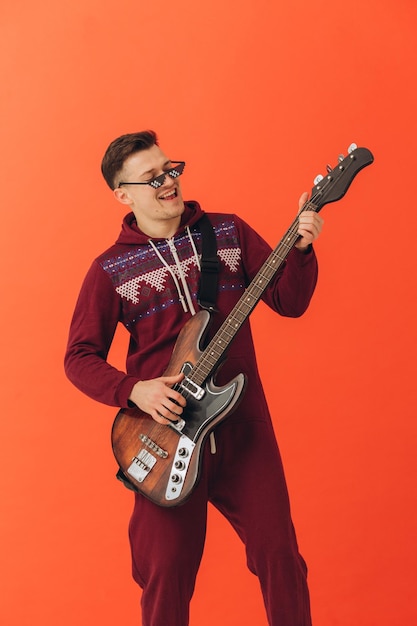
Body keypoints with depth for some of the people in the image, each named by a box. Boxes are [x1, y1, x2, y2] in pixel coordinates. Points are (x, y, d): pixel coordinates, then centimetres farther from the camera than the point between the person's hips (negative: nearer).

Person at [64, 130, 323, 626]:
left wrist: (301, 247, -14)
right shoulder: (110, 270, 0)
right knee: (167, 571, 6)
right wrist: (133, 390, -14)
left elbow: (289, 301, 3)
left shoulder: (229, 231, 5)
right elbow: (79, 357, 2)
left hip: (244, 423, 2)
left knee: (279, 552, 4)